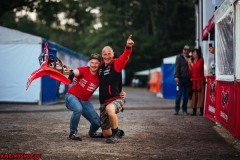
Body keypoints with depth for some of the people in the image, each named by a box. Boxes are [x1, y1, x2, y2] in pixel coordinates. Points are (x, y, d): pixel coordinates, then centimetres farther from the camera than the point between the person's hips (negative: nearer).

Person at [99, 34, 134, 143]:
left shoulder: (116, 64, -5)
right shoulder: (101, 67, 10)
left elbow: (124, 57, -26)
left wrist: (128, 48, -48)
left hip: (116, 99, -6)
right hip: (104, 102, 6)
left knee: (109, 108, -42)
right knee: (106, 133, 8)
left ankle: (115, 133, -23)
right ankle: (118, 132, 42)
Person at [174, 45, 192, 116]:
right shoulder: (179, 57, 5)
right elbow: (176, 67, -3)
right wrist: (176, 76, -14)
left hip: (188, 79, 3)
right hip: (181, 78, -3)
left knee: (186, 95, 5)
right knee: (179, 94, -6)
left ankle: (184, 110, 13)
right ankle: (177, 110, 1)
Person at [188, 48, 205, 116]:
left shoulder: (201, 60, 1)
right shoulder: (191, 60, 14)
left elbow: (198, 68, -12)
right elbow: (190, 71, 12)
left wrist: (192, 64, -4)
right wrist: (189, 65, -4)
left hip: (200, 80, -4)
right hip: (193, 80, 4)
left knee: (200, 95, -7)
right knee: (193, 95, 2)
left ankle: (201, 111, -7)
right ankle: (194, 111, 5)